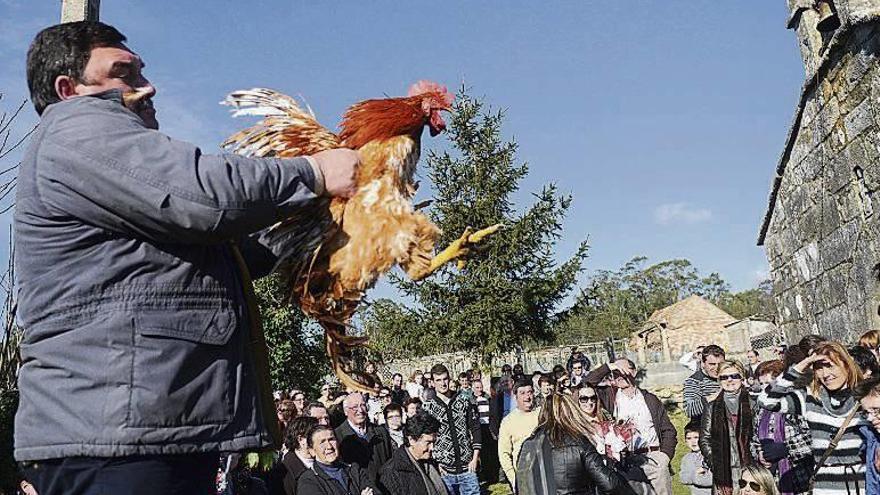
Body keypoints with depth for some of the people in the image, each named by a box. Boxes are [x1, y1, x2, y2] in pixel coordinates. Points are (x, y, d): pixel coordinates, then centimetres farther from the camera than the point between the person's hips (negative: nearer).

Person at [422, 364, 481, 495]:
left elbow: (475, 429, 7)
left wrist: (475, 459, 1)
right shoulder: (427, 408, -1)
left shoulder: (464, 402, 5)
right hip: (444, 471, -1)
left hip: (467, 468, 1)